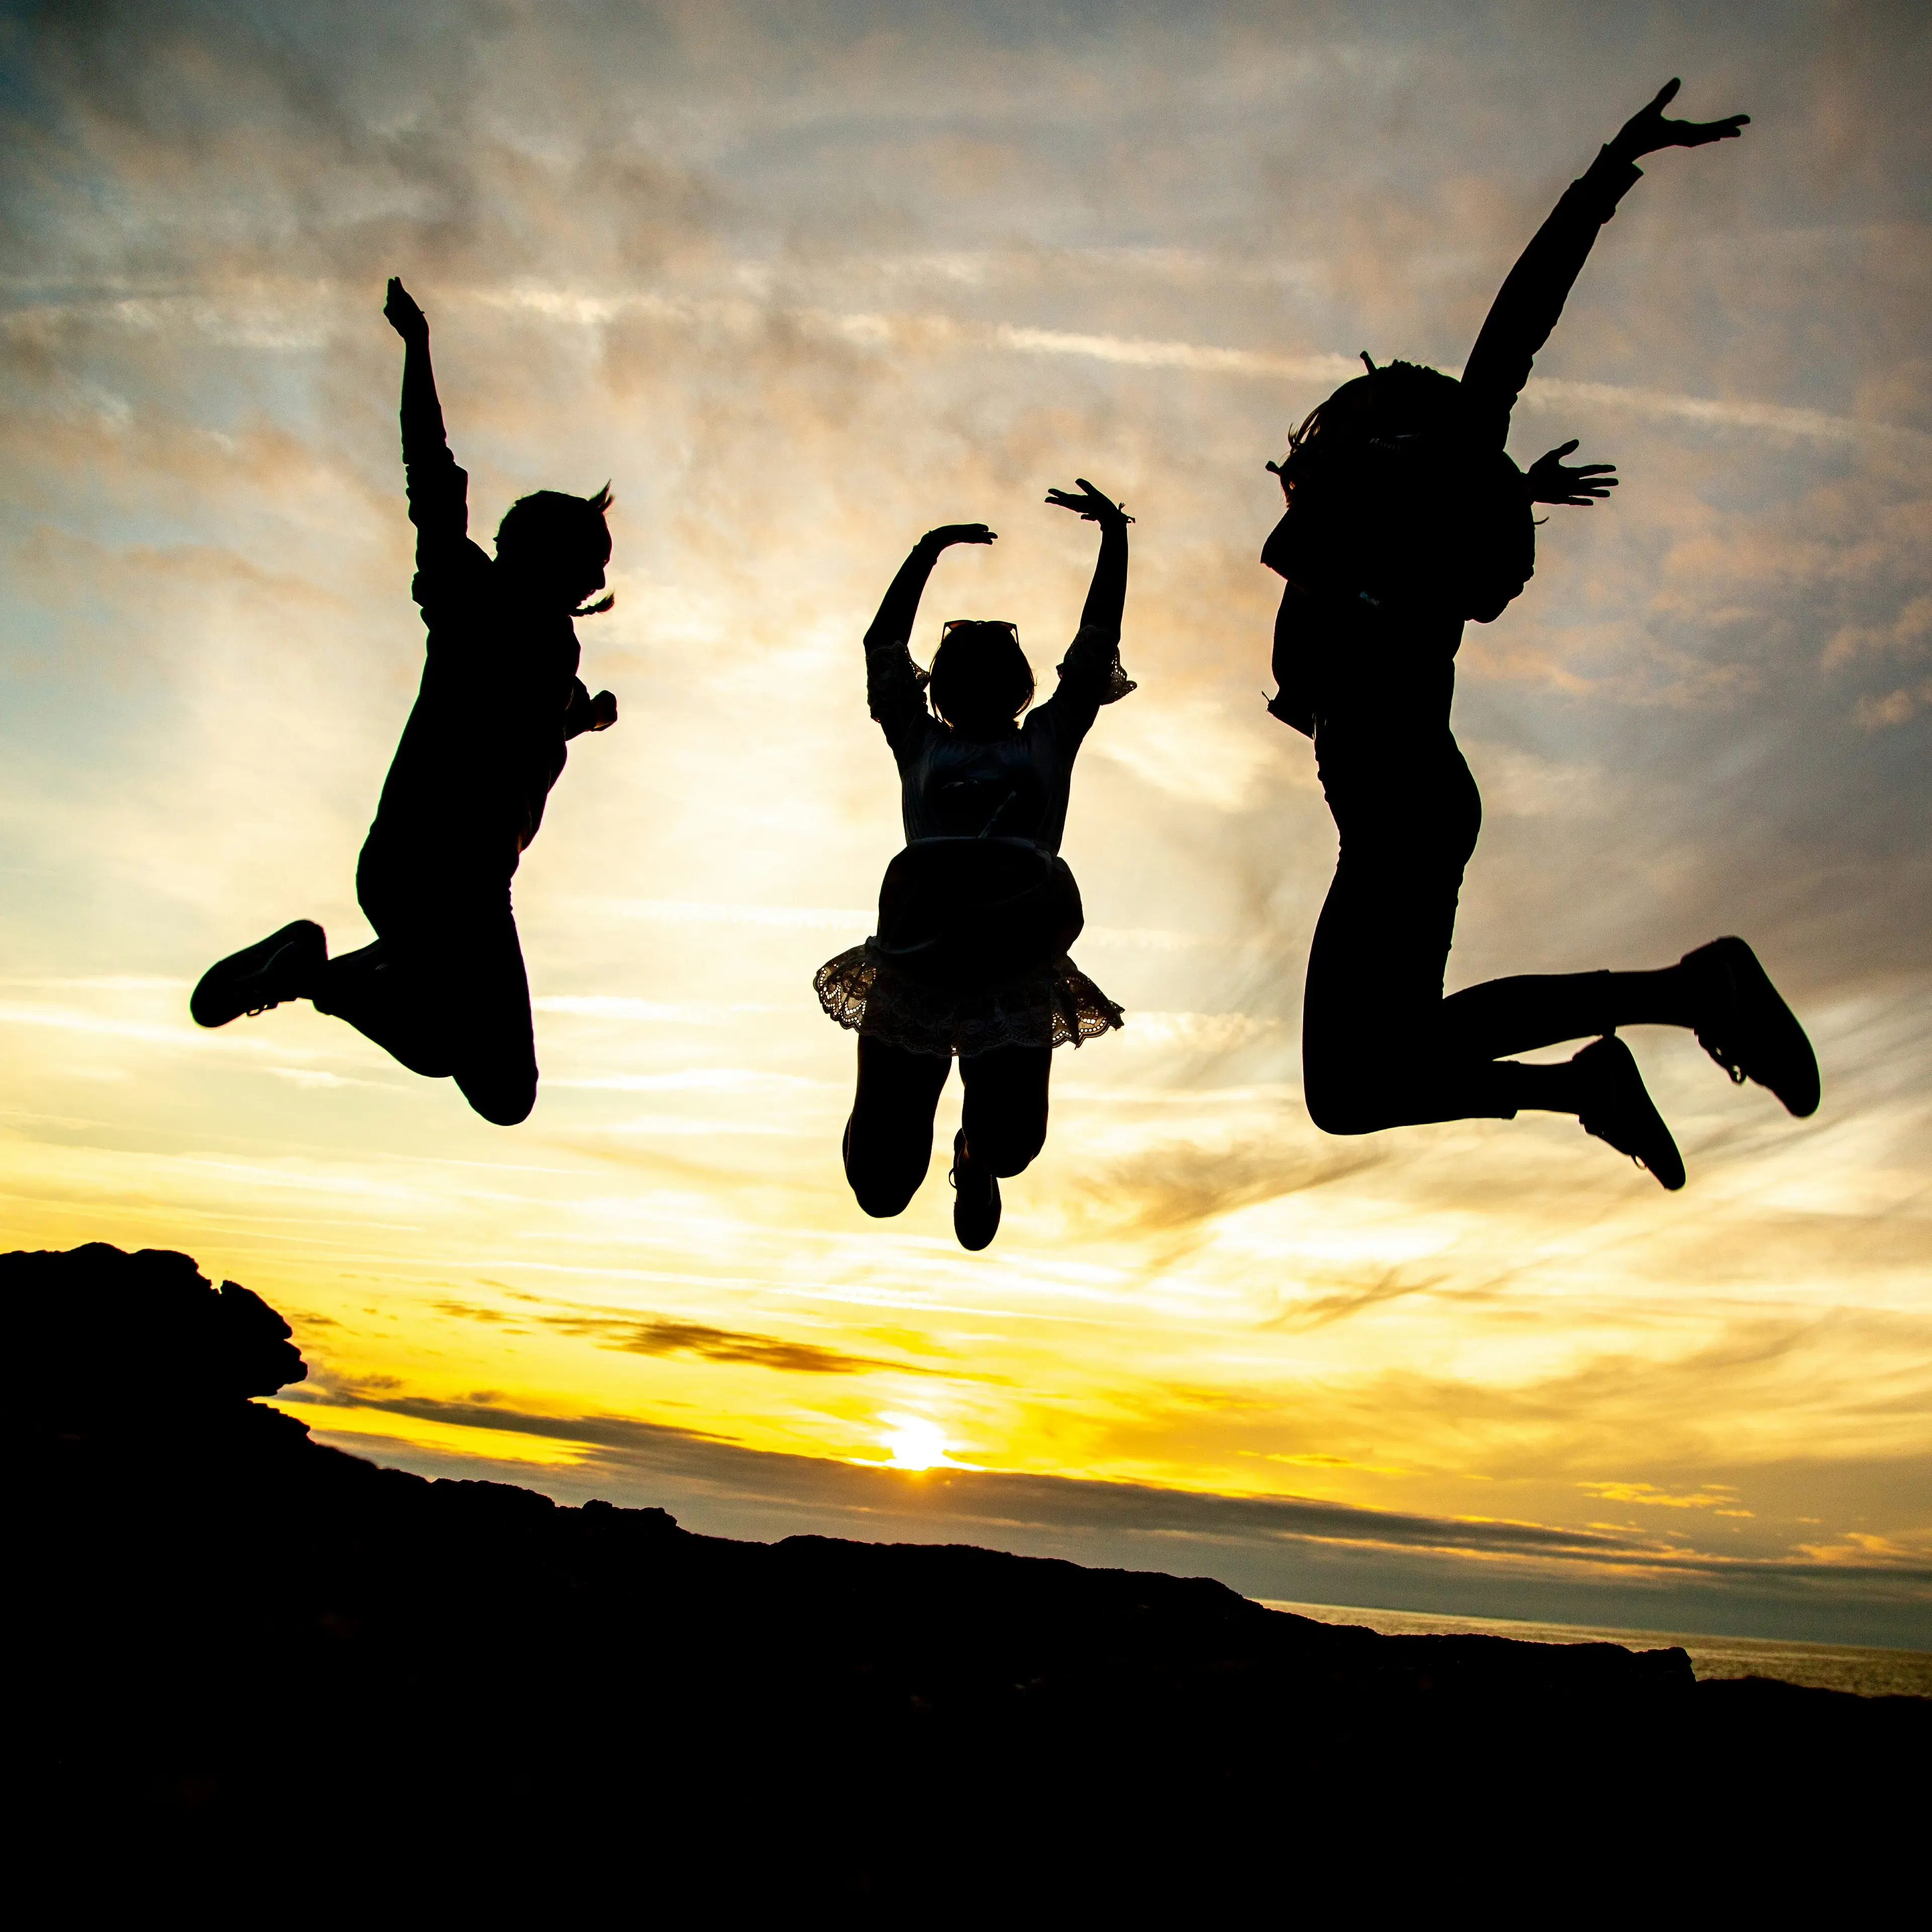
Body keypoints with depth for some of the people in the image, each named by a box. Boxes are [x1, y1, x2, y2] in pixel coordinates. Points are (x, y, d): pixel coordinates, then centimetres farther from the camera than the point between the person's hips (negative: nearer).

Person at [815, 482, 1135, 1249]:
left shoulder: (1048, 740, 24)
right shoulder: (921, 744, 23)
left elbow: (1098, 643, 24)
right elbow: (883, 646, 22)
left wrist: (1115, 537, 23)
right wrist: (929, 549, 21)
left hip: (1014, 974, 0)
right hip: (914, 967, 0)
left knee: (1010, 1141, -15)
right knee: (881, 1184, -3)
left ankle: (977, 1161, 22)